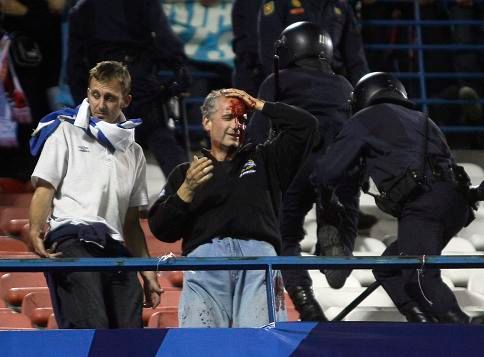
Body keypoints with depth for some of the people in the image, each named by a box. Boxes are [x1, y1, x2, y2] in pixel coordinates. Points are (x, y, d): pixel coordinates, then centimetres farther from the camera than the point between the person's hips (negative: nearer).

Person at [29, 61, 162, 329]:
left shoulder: (133, 152, 25)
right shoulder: (66, 132, 11)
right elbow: (44, 189, 1)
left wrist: (147, 272, 18)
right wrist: (36, 232, -18)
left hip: (114, 247, 6)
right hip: (71, 238, -6)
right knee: (91, 328, -24)